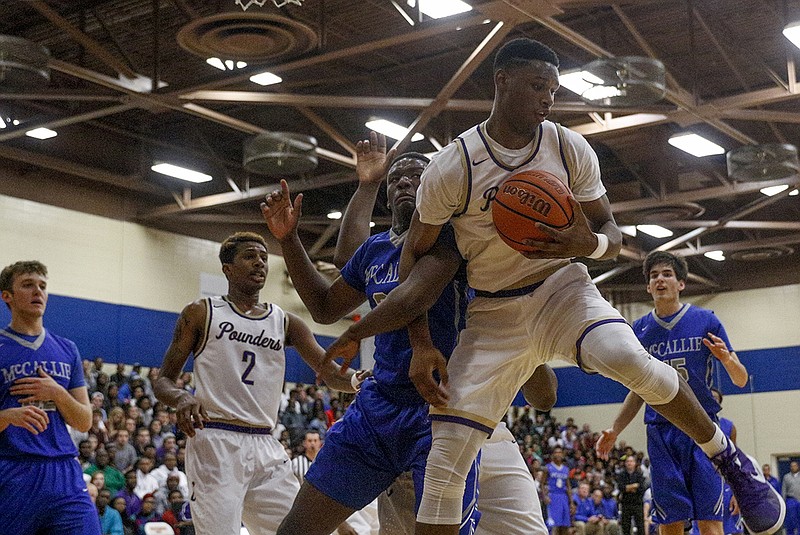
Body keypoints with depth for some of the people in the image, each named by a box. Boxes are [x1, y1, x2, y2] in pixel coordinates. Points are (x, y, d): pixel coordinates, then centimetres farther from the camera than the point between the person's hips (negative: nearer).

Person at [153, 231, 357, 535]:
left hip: (265, 447, 5)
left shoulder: (285, 323, 16)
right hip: (216, 442, -4)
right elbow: (162, 382, 5)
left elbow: (332, 374, 7)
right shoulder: (201, 313, 6)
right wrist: (181, 397, -19)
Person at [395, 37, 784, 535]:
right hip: (494, 313, 0)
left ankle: (730, 458, -9)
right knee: (446, 461, -11)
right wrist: (421, 345, -10)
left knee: (629, 359, -33)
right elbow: (415, 256, -1)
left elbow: (612, 233, 4)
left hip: (562, 288, 0)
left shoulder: (570, 149, -5)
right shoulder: (451, 168, -11)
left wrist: (591, 244, -22)